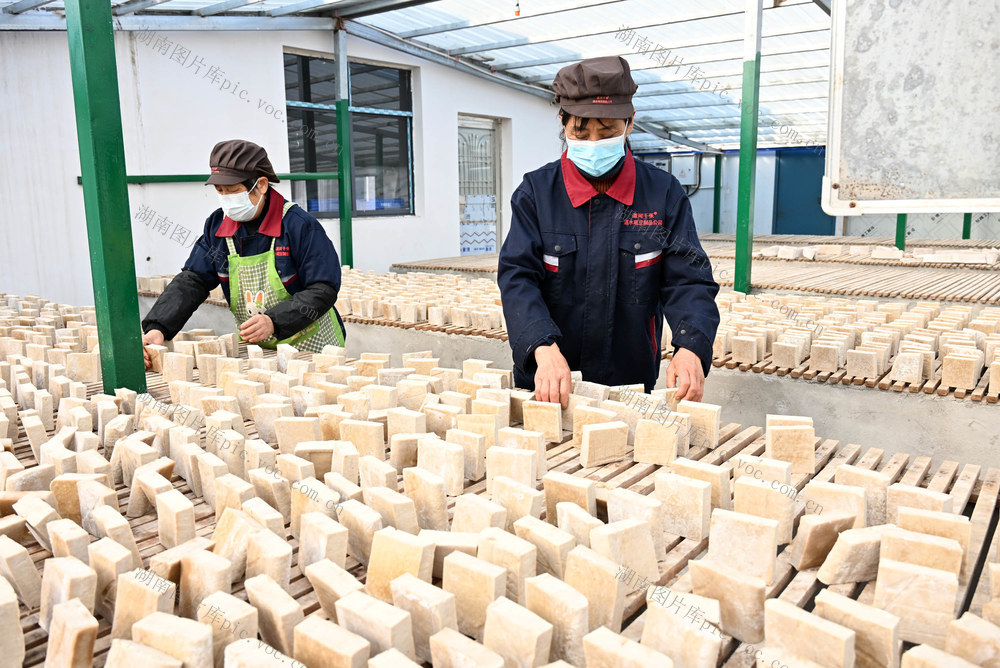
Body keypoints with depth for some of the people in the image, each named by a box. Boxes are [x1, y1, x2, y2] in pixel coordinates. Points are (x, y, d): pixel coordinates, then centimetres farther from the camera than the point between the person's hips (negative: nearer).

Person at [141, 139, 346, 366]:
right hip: (255, 350, 5)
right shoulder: (217, 225, 5)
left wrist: (274, 322, -28)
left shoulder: (300, 225, -14)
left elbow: (323, 290, -16)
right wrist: (157, 328, -13)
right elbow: (191, 282, 3)